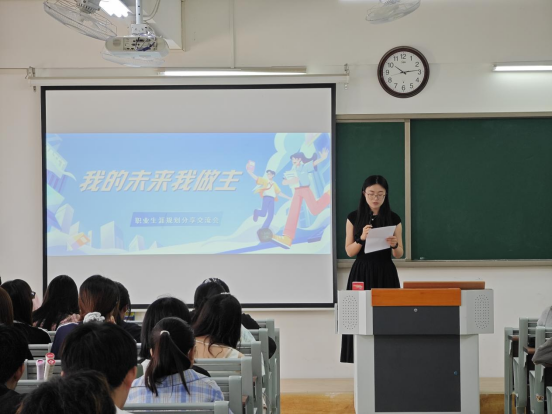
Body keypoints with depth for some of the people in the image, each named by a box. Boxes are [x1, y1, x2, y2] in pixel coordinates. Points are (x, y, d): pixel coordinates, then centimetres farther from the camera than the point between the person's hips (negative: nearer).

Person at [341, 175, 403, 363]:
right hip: (361, 273, 0)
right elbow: (349, 251, 1)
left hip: (385, 274, 0)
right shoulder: (354, 217, 3)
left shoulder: (393, 219, 3)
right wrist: (362, 238, -17)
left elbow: (399, 254, 4)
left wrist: (394, 245, -18)